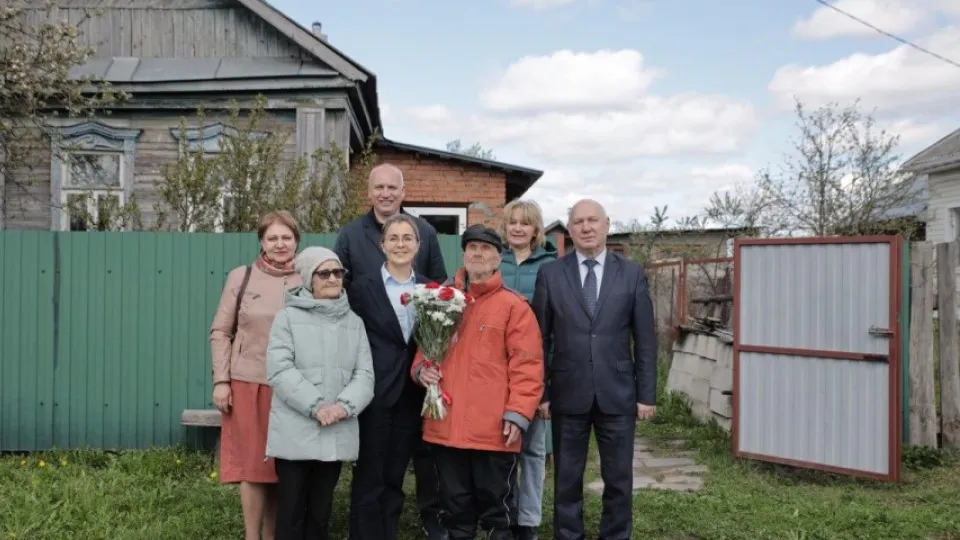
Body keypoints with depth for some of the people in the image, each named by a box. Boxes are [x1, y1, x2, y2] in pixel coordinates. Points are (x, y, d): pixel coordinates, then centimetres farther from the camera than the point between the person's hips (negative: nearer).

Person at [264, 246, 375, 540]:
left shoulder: (354, 322, 12)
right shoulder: (288, 317, 0)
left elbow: (364, 374, 4)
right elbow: (279, 369, -10)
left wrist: (345, 406, -15)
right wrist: (316, 406, -18)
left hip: (337, 434, 3)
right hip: (295, 432, -3)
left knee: (321, 511, 12)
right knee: (291, 511, 3)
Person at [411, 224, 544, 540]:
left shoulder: (514, 305, -2)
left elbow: (527, 364, -6)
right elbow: (425, 347, 20)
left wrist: (518, 413, -13)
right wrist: (421, 369, -1)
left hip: (495, 428, -4)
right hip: (445, 425, 4)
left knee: (497, 507, 6)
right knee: (455, 506, 15)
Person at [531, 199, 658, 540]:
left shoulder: (632, 274, 2)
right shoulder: (550, 274, 1)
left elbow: (645, 340, 3)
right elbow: (540, 339, 1)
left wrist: (647, 394, 0)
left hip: (618, 394, 1)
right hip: (568, 394, 0)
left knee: (619, 479, 9)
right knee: (567, 480, 10)